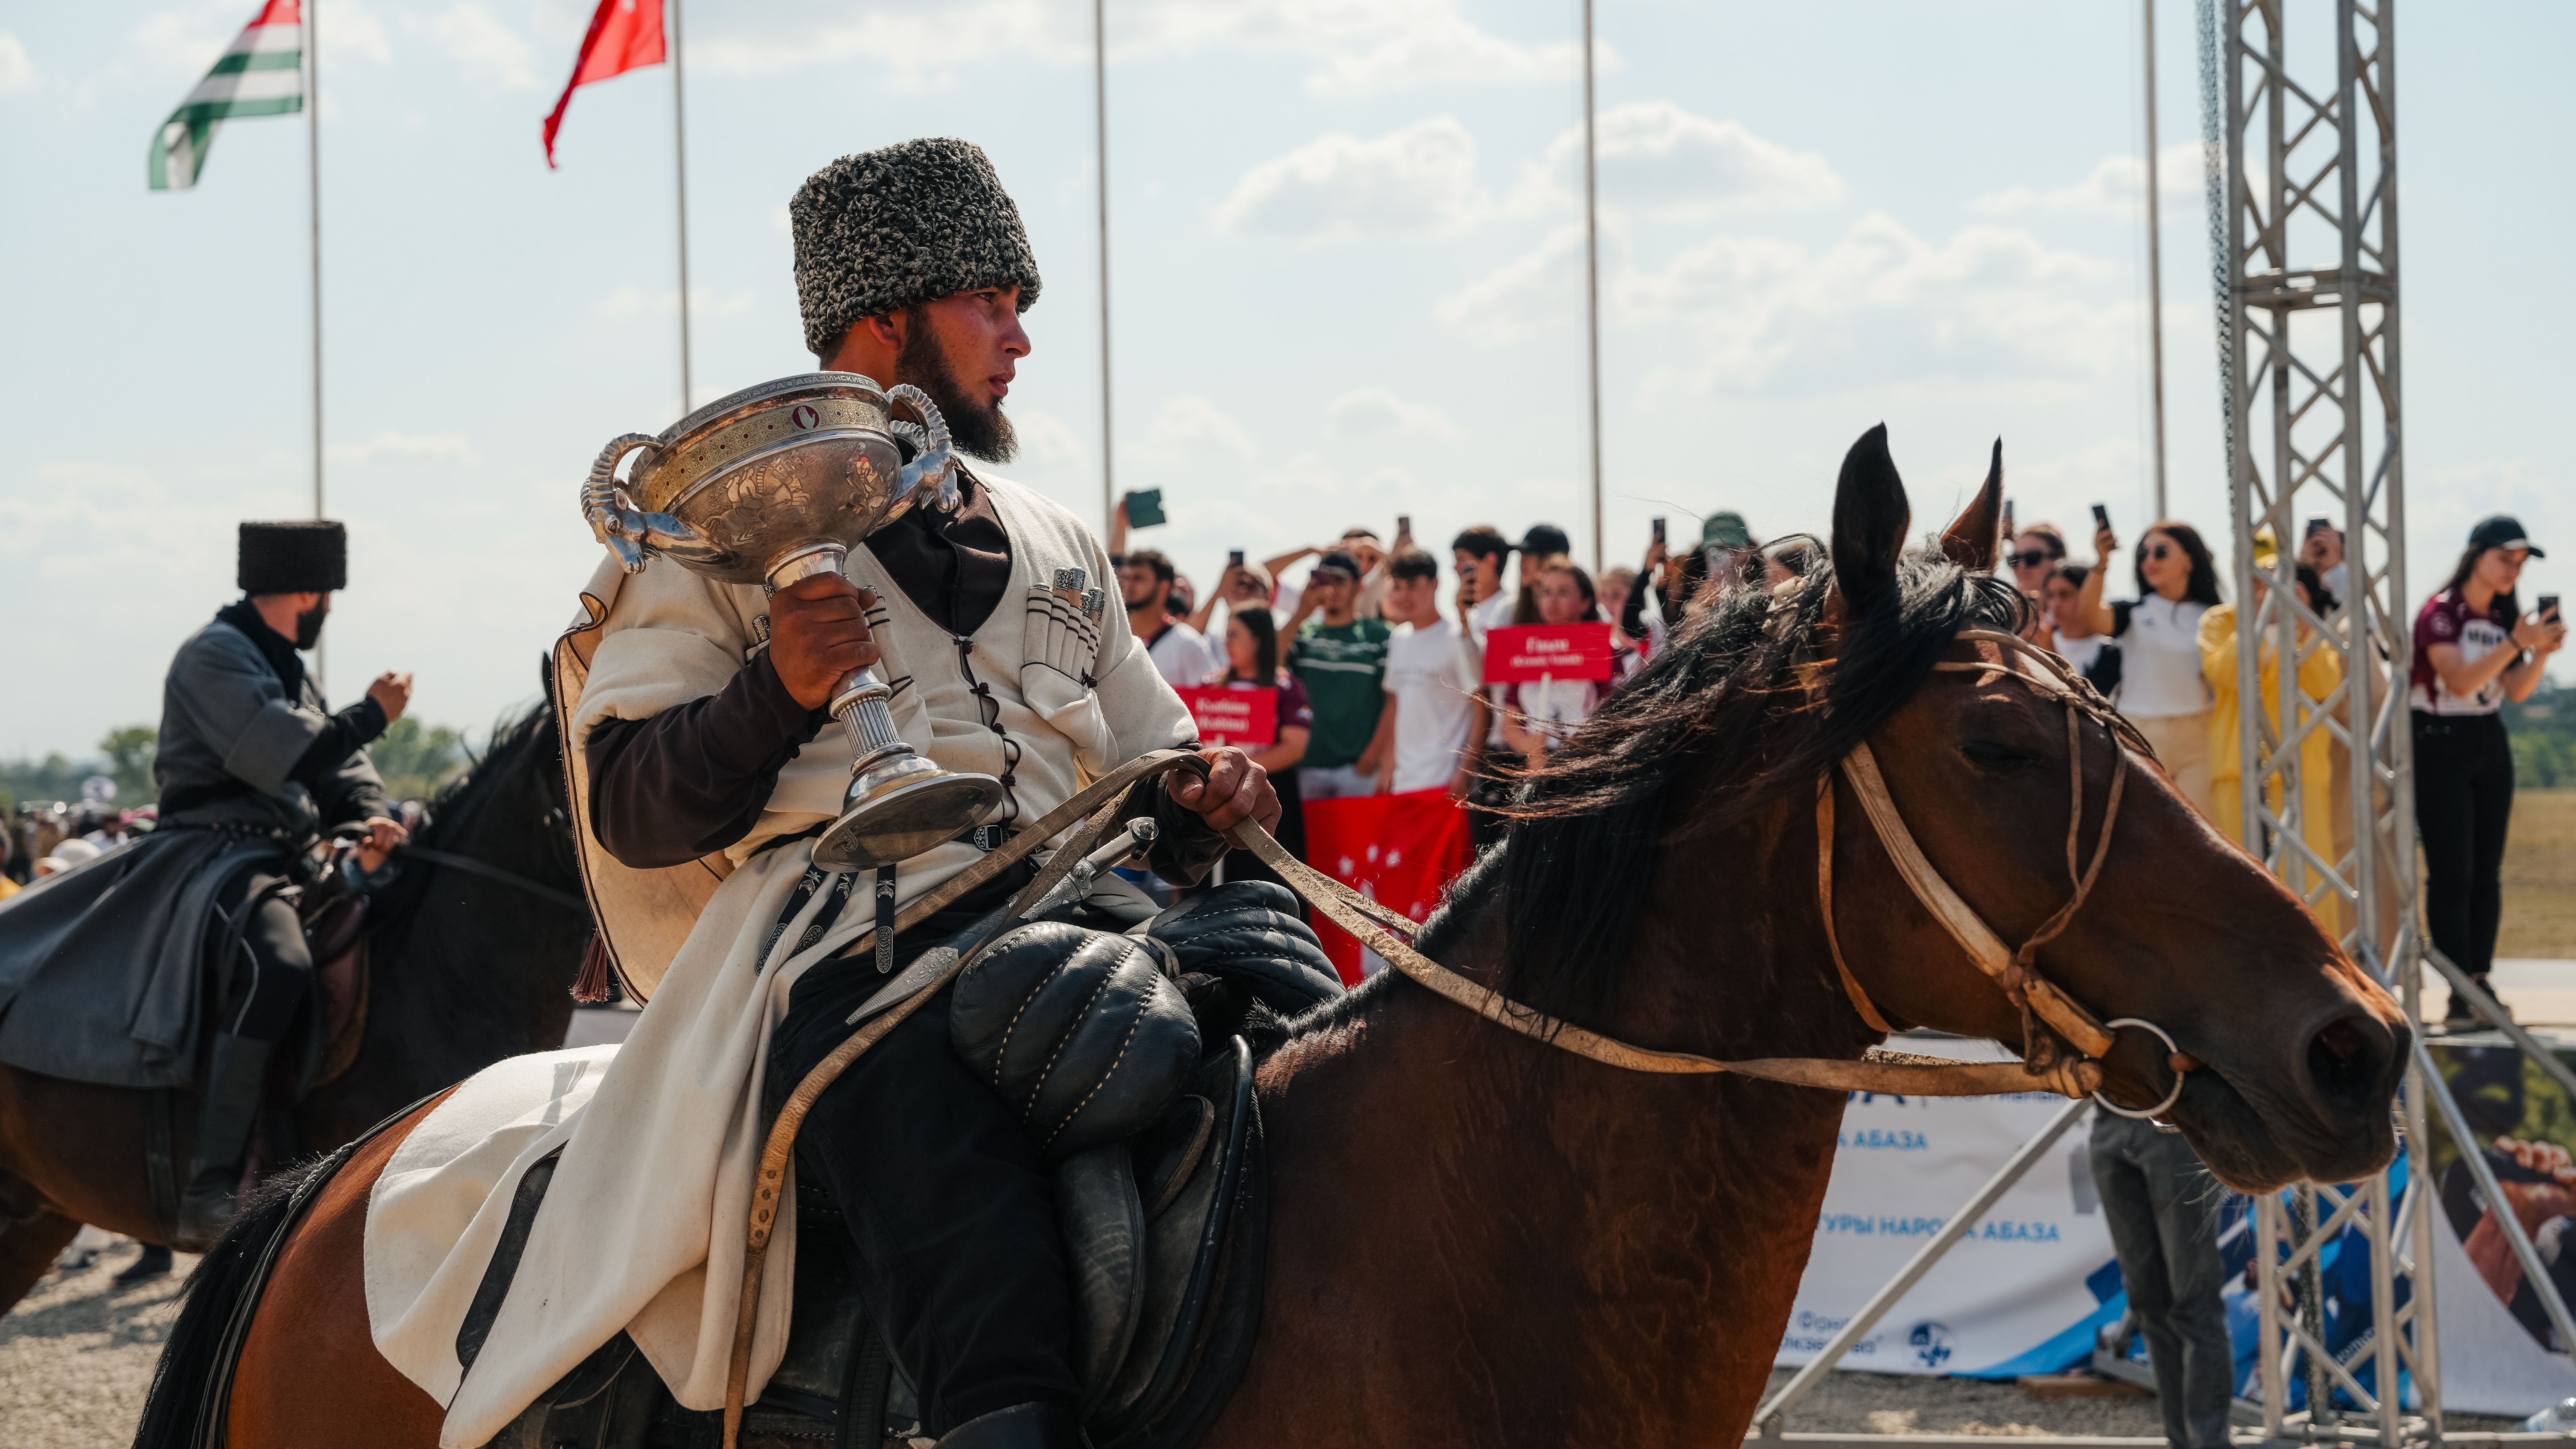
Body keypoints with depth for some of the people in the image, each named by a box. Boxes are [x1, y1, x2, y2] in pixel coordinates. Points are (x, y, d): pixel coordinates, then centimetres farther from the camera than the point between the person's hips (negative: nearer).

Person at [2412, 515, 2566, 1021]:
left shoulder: (2503, 617, 8)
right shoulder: (2440, 612, -12)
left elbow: (2516, 692, 3)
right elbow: (2461, 680, -24)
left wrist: (2543, 651, -13)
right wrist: (2517, 643, -30)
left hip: (2489, 743, 7)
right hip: (2440, 745, -7)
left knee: (2488, 871, 5)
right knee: (2452, 873, -9)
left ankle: (2481, 979, 9)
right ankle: (2460, 992, -11)